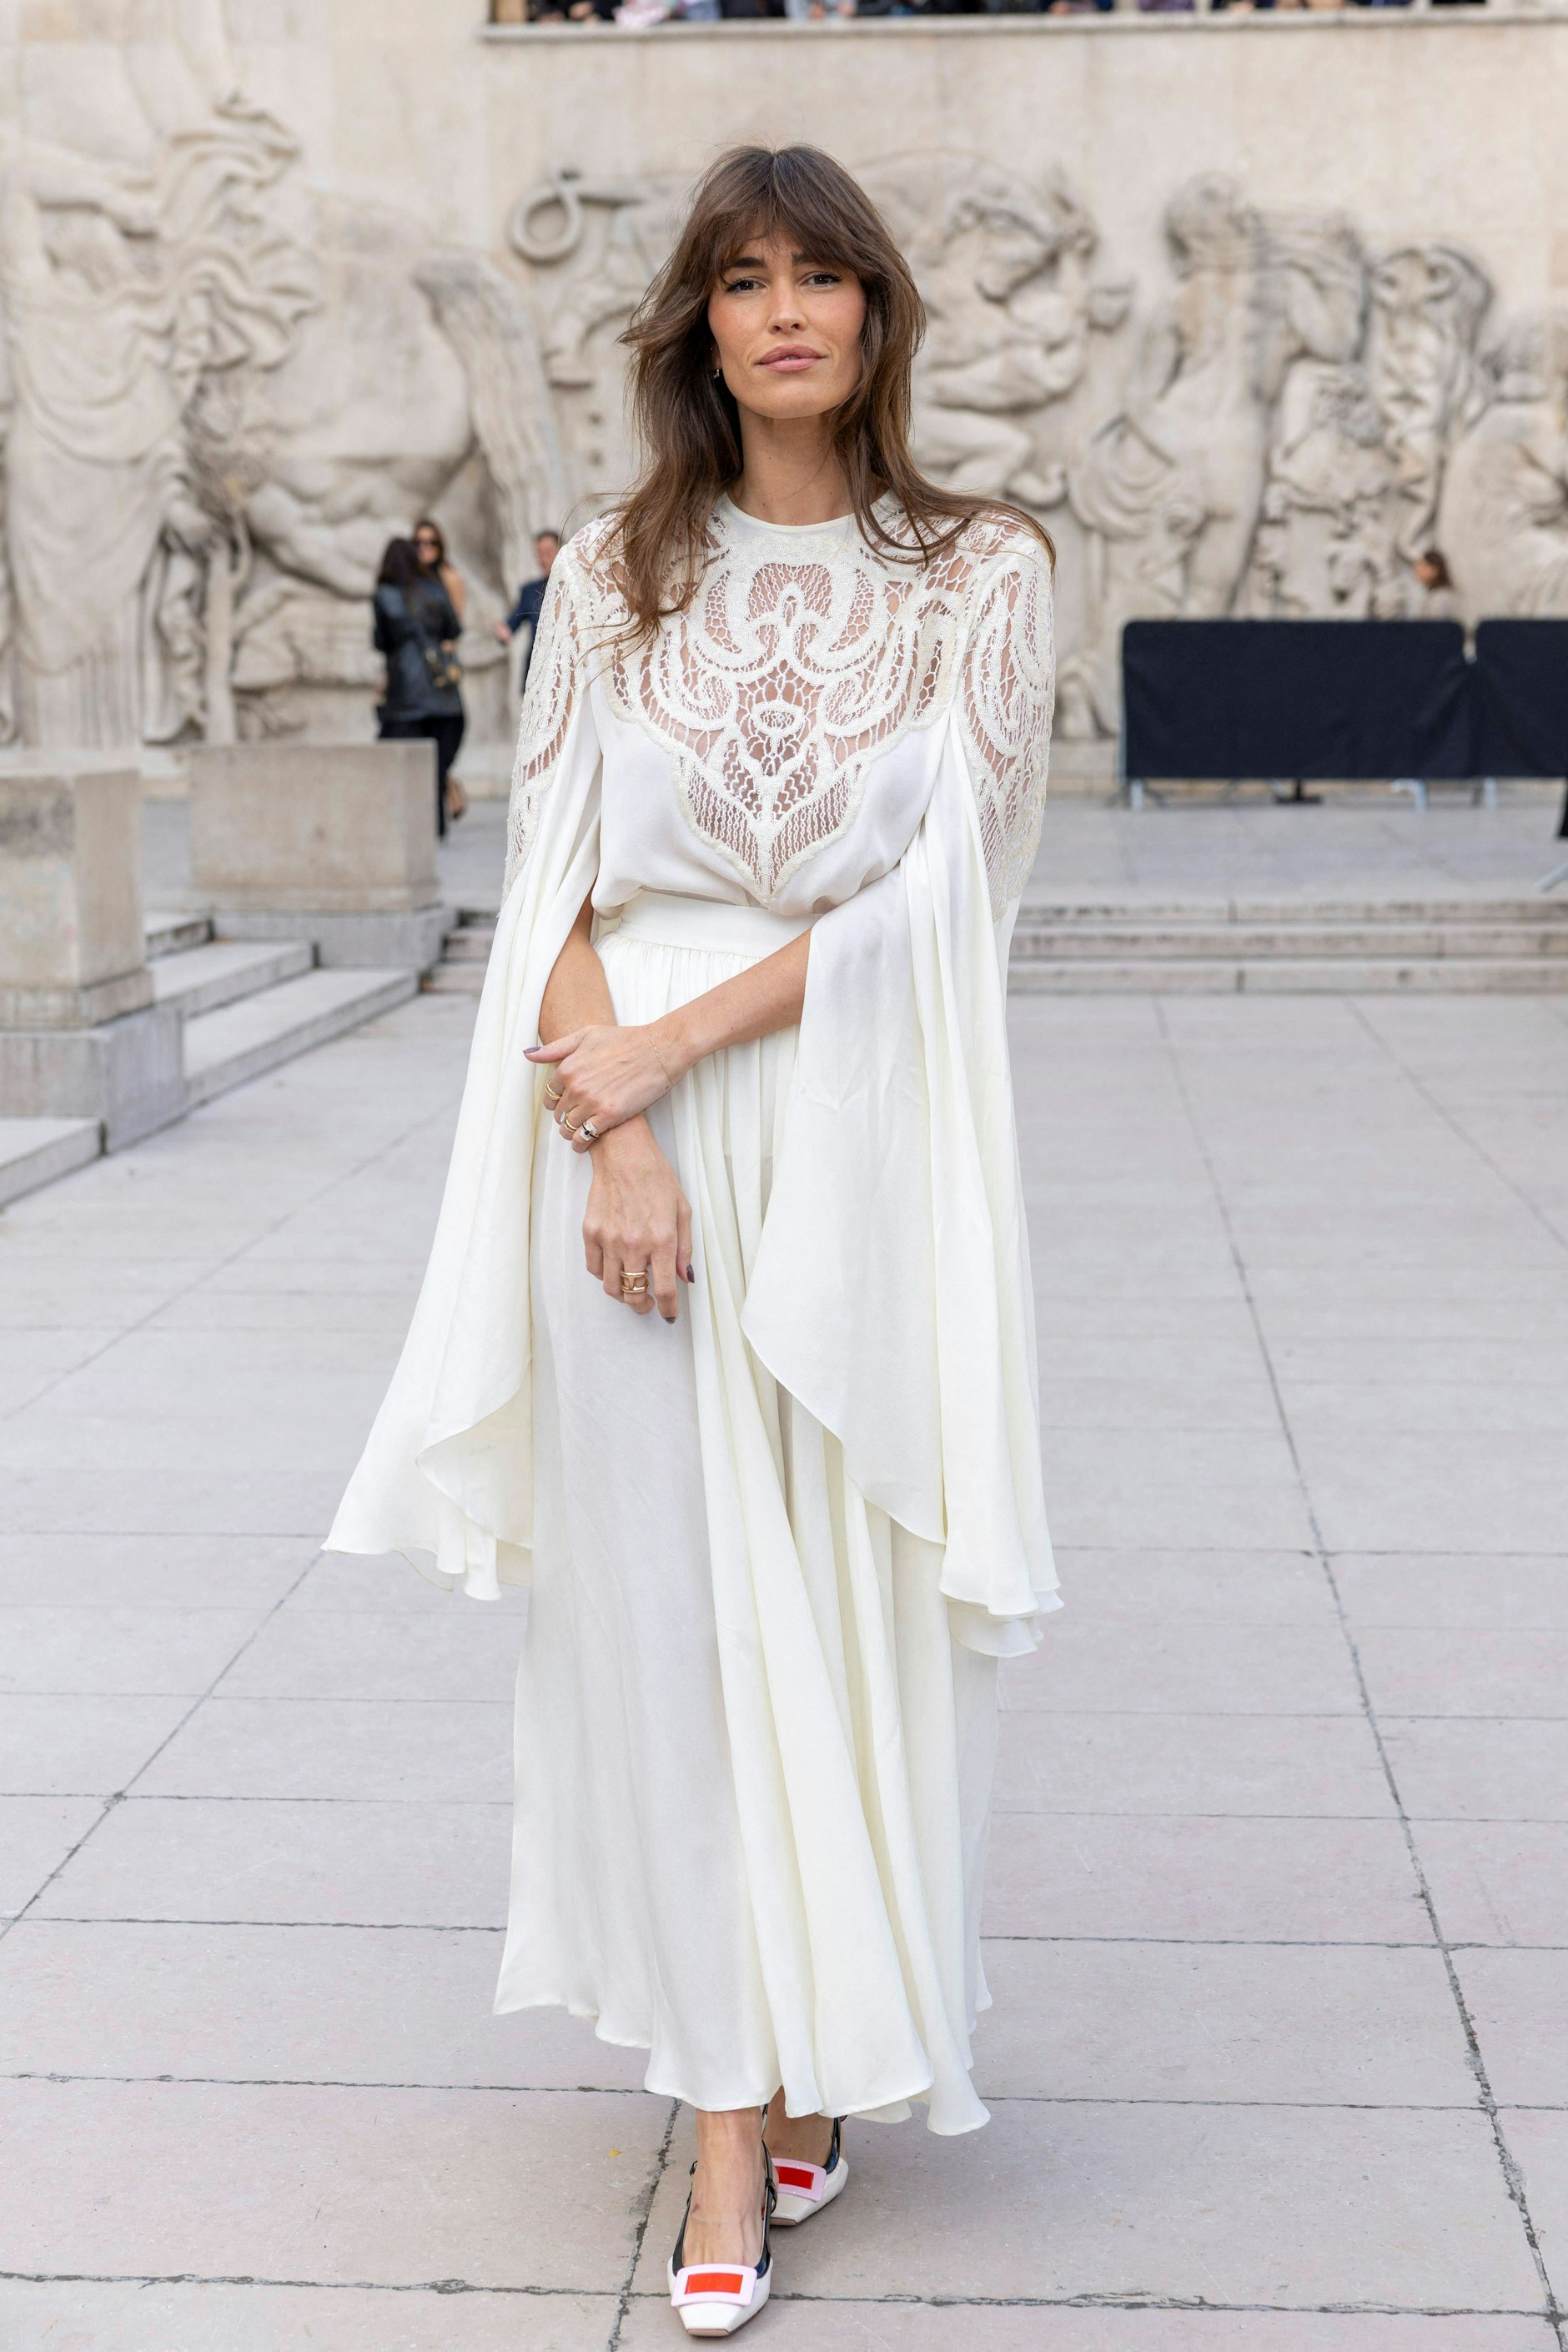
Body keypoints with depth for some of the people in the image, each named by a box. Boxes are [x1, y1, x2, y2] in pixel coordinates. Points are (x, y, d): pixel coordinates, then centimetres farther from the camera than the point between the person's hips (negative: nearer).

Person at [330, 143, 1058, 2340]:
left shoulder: (983, 571, 3)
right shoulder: (613, 576, 8)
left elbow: (939, 885, -6)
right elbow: (557, 883, 2)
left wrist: (681, 1039, -11)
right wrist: (611, 1135, -11)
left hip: (867, 1148, -1)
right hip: (635, 1143, 1)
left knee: (855, 1607, 4)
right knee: (661, 1612, 1)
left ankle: (833, 2052, 25)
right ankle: (735, 2119, 11)